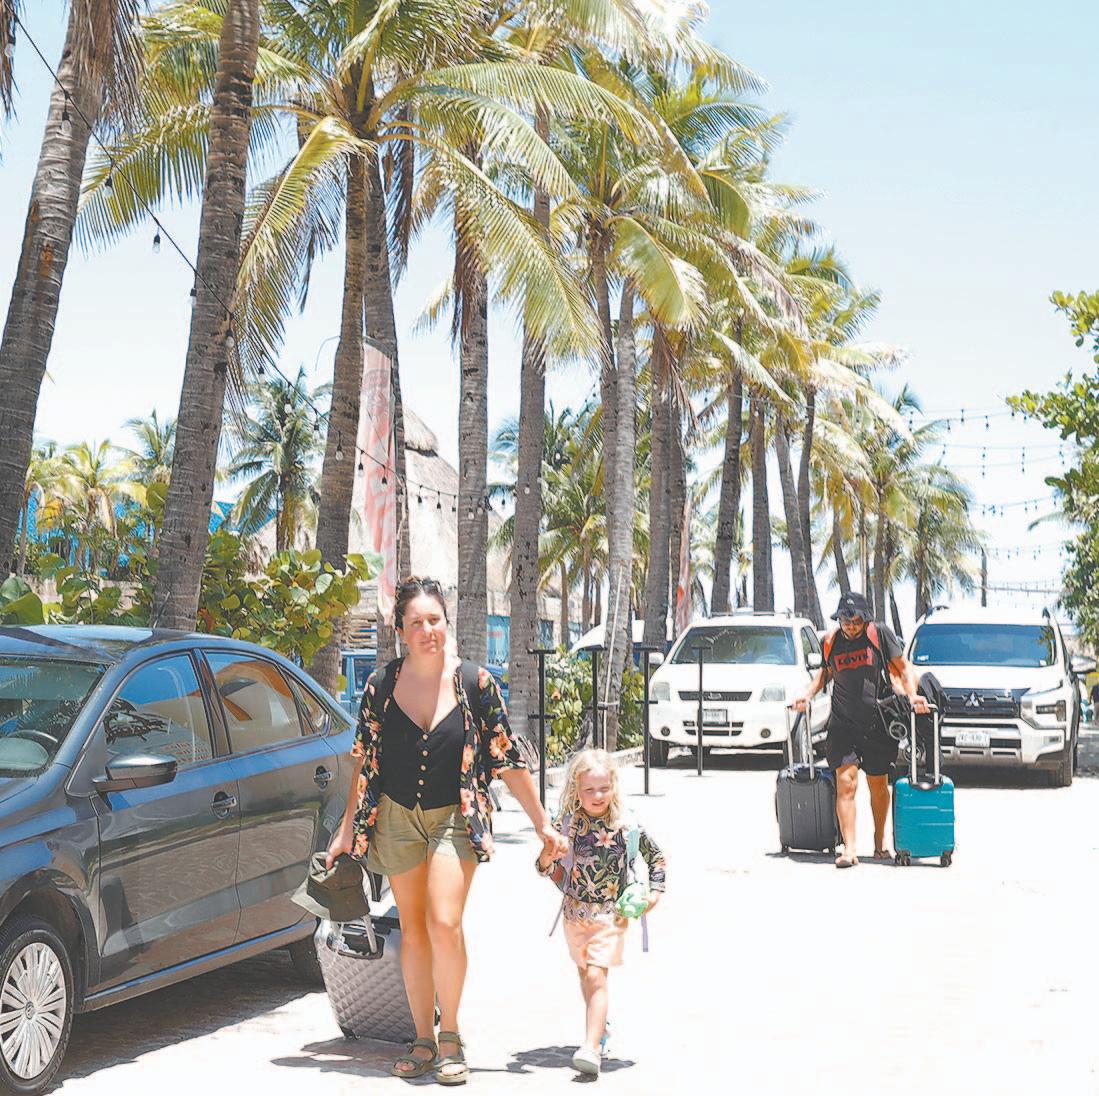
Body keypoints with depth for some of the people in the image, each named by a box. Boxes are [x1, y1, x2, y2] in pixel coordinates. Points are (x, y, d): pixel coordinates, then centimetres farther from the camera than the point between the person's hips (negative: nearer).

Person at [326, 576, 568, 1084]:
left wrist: (543, 824, -1)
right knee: (412, 929, 7)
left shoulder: (474, 682, -7)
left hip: (455, 818, -2)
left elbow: (506, 758, -3)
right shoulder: (381, 685, -2)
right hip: (396, 818, 3)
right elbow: (365, 761, 8)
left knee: (444, 923, -16)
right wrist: (348, 828, 10)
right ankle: (423, 1041, 19)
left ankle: (450, 1037, 1)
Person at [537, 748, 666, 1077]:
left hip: (610, 916, -4)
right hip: (575, 913, 4)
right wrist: (547, 859, -24)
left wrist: (655, 891, -4)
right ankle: (599, 1024, 46)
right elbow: (547, 868, -2)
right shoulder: (566, 824, -7)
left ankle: (591, 1047, -23)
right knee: (584, 973, 21)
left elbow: (656, 856, 6)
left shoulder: (627, 827, -9)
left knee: (596, 976, -17)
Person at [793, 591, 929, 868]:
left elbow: (903, 668, 3)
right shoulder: (831, 641, 5)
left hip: (877, 726, -1)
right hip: (842, 726, 1)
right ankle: (849, 850, -13)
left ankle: (880, 842, 31)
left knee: (878, 786, 11)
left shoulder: (880, 635, -2)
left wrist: (912, 695, -13)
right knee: (846, 784, -11)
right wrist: (809, 694, 9)